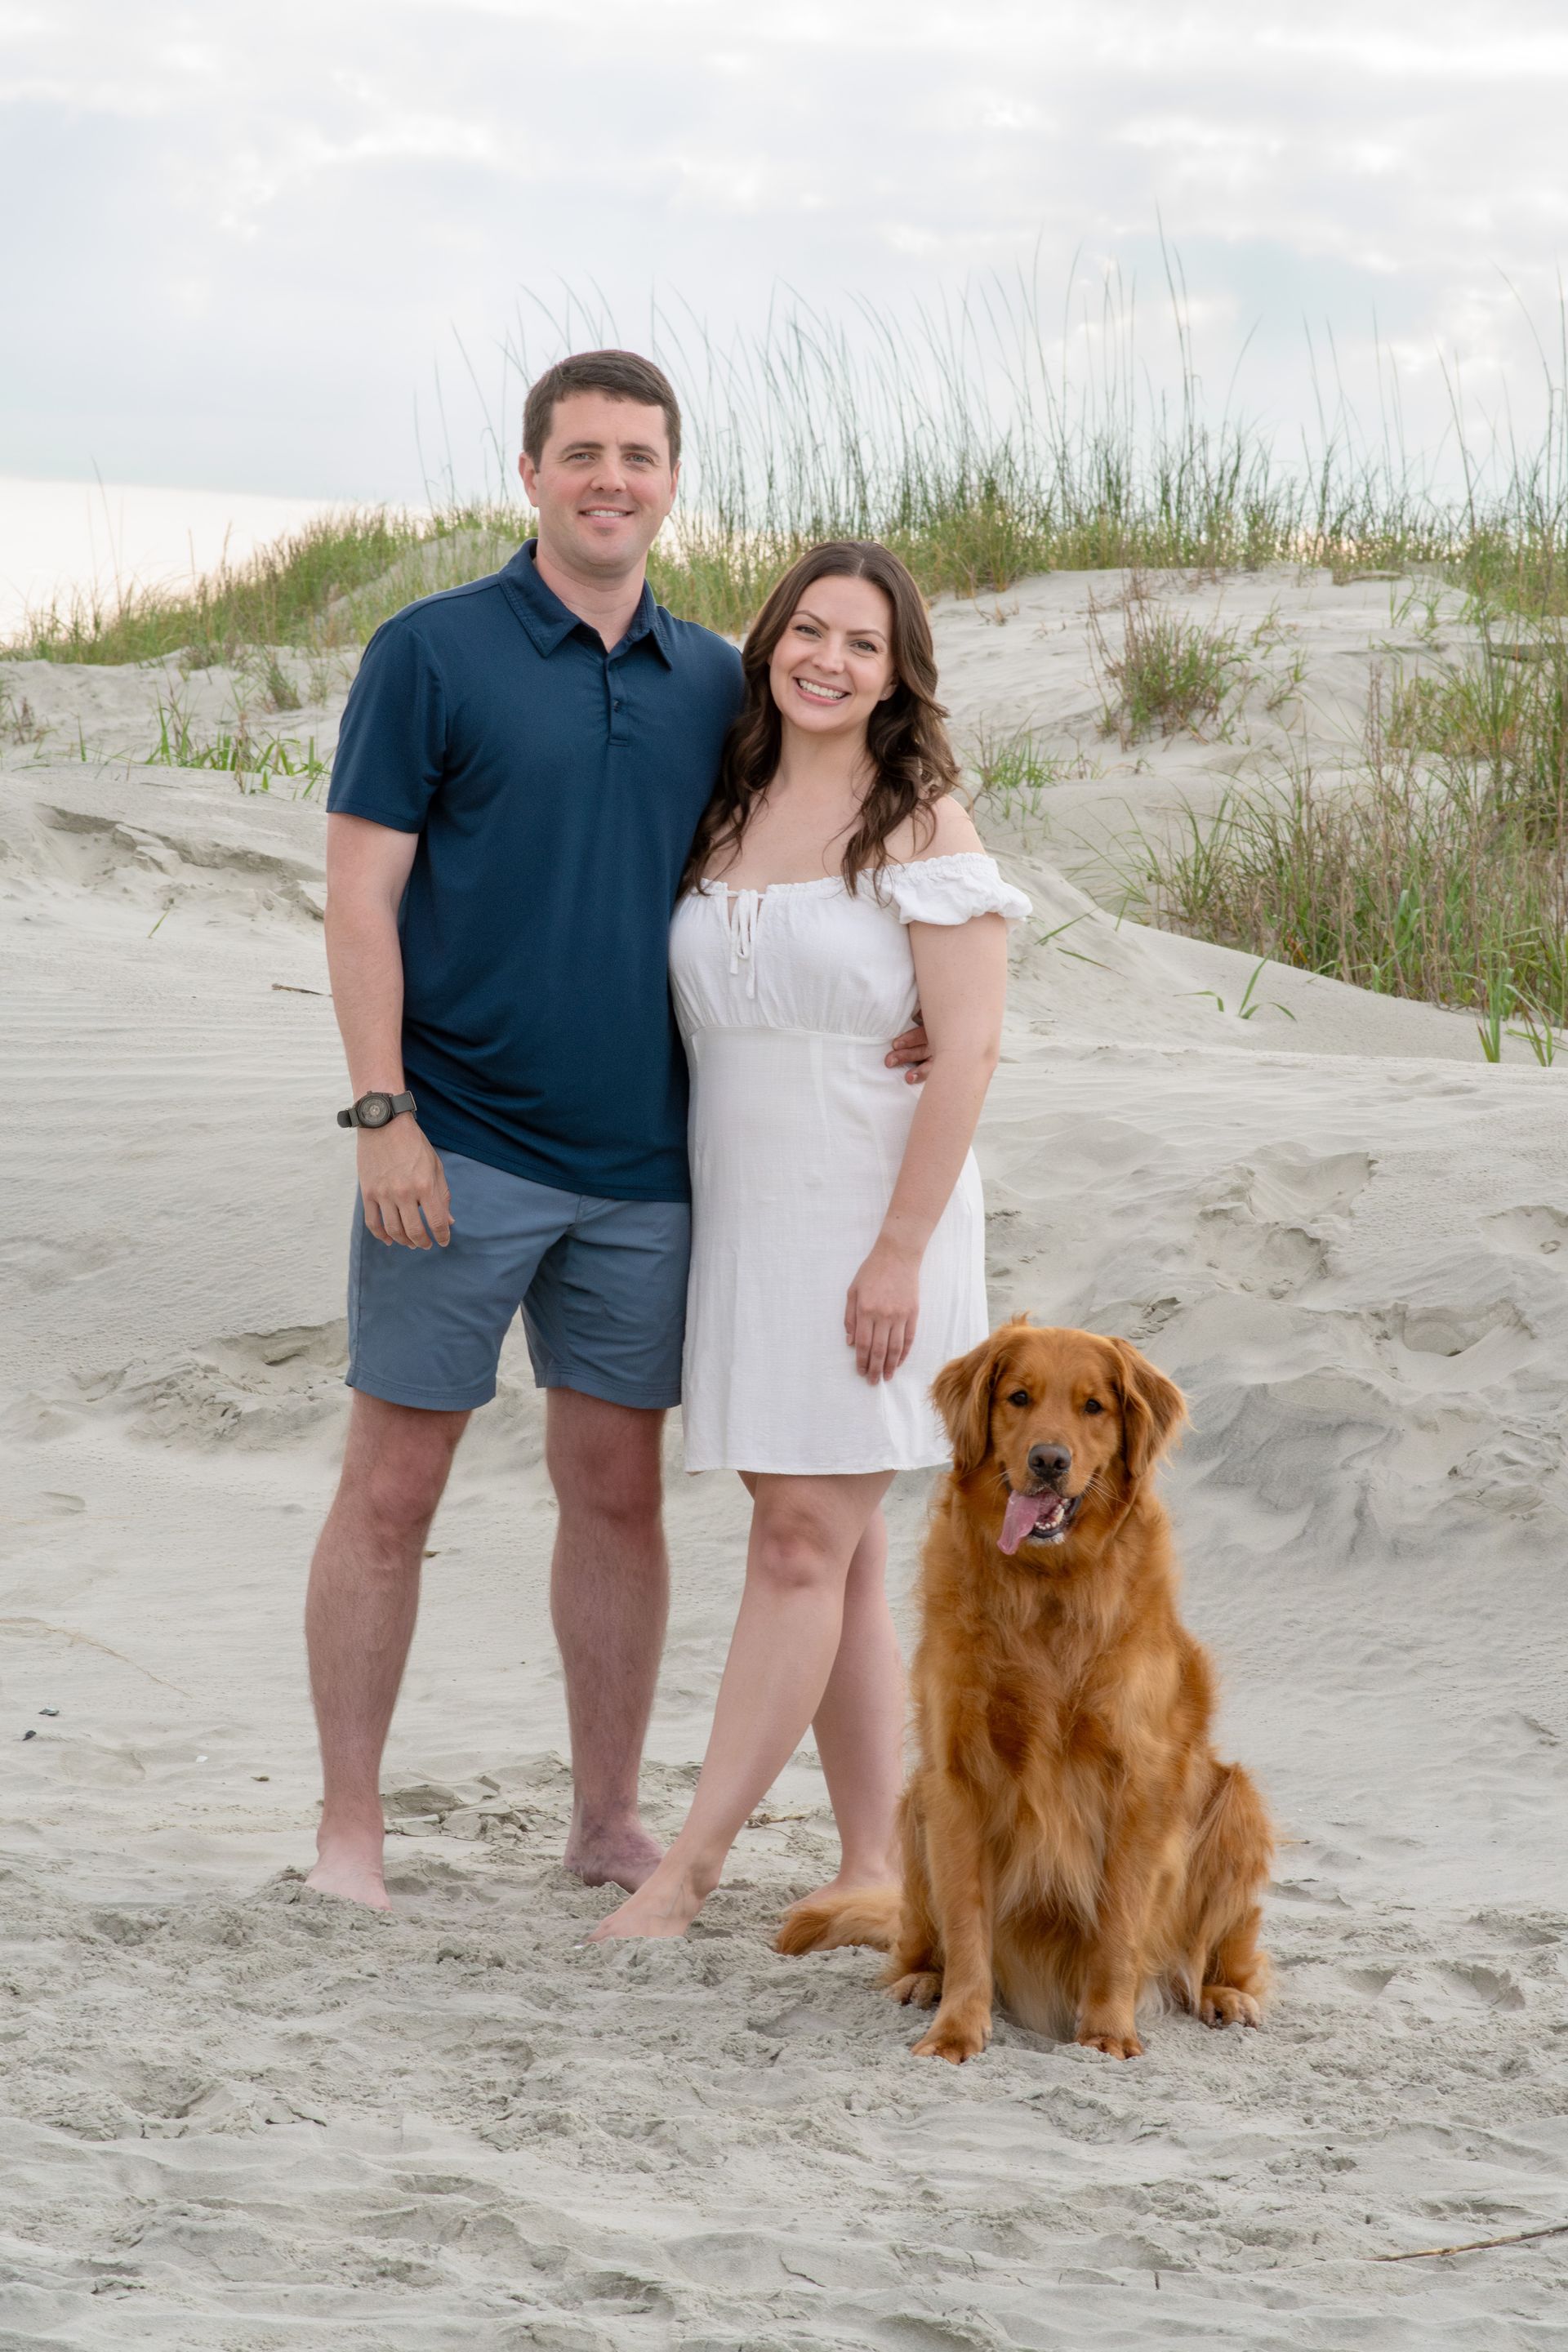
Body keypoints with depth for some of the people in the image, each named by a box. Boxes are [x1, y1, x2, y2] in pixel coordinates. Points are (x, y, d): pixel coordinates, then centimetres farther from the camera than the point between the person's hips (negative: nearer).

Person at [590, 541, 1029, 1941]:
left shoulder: (920, 823, -7)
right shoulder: (726, 816, 11)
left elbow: (969, 1047, -13)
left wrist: (901, 1249, -18)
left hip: (871, 1224, -6)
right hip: (744, 1220, 6)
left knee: (804, 1542, -8)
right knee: (839, 1558, 8)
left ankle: (691, 1866, -5)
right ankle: (877, 1868, 13)